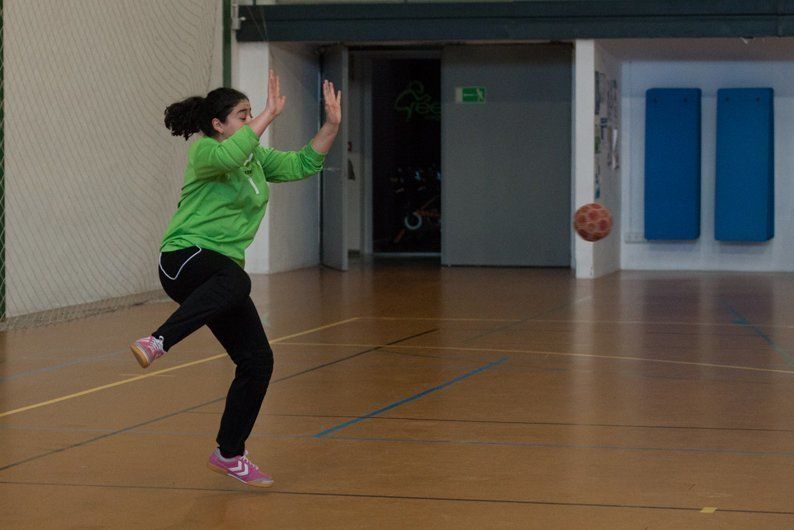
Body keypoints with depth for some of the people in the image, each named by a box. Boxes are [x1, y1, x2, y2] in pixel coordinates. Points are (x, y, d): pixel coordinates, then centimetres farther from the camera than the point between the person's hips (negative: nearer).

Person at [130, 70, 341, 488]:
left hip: (222, 272, 8)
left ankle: (229, 455, 14)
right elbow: (227, 156, -31)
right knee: (234, 280, -43)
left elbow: (302, 164, 20)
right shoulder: (204, 151, -7)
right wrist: (269, 115, -28)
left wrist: (331, 125, 8)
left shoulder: (255, 158, 17)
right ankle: (157, 342, -51)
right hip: (184, 258, -8)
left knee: (257, 360, 3)